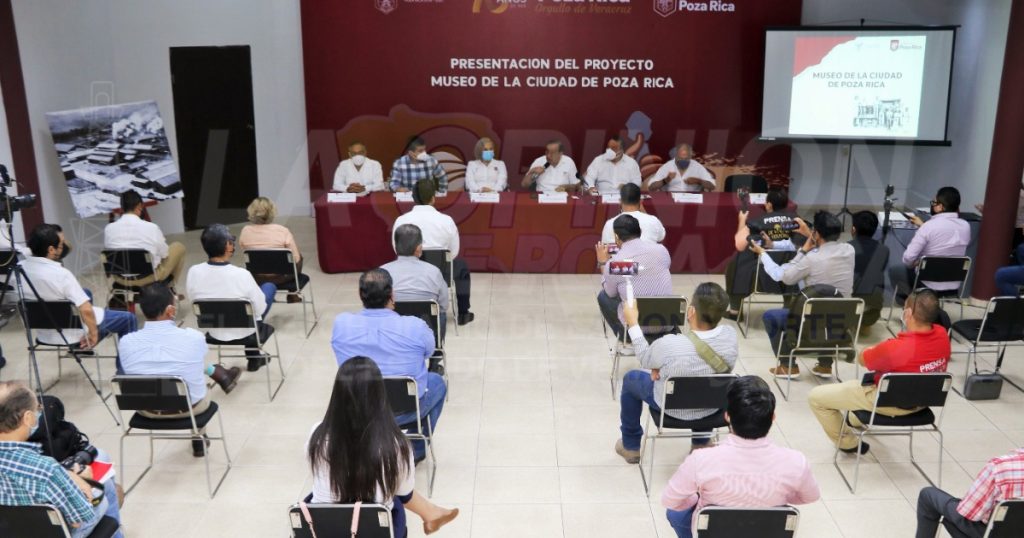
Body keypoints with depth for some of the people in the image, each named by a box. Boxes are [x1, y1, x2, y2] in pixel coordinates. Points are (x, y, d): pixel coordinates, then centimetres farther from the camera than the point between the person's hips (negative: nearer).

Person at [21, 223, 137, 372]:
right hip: (72, 334, -8)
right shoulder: (61, 274, -33)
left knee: (86, 293, 33)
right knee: (128, 318, 11)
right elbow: (86, 311, -33)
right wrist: (94, 333, -19)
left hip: (43, 333, 8)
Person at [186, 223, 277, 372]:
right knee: (269, 287, 20)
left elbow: (195, 300, -1)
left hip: (214, 334, 4)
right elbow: (260, 309, -17)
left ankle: (253, 356, 41)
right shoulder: (241, 275, -30)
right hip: (245, 334, -4)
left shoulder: (193, 272, -19)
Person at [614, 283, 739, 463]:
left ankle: (631, 447, 38)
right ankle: (701, 443, 47)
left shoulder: (668, 345, -36)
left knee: (630, 379, 24)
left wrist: (633, 323, -2)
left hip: (673, 408, -3)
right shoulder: (730, 335, -24)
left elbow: (645, 360, -12)